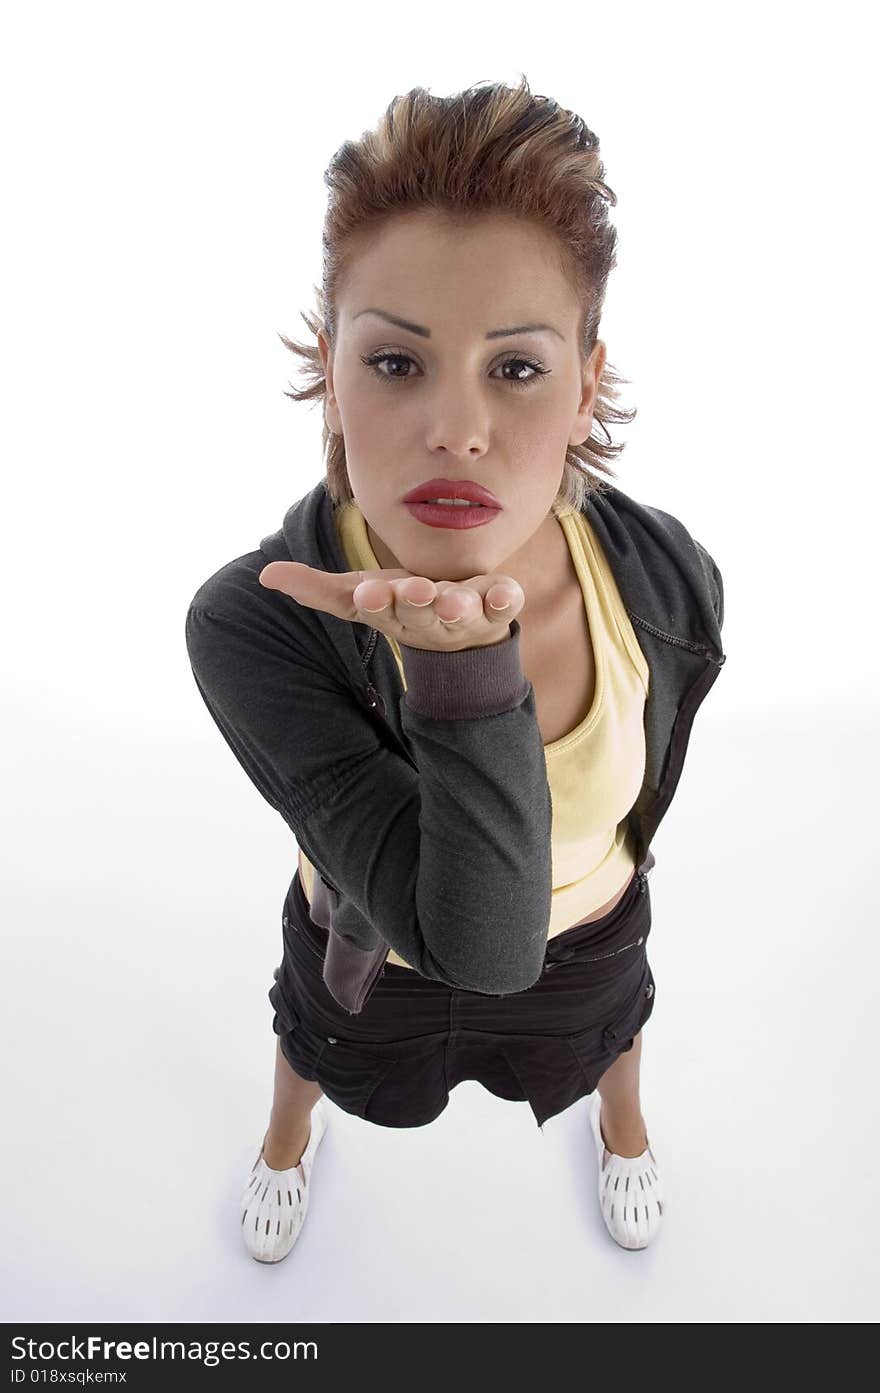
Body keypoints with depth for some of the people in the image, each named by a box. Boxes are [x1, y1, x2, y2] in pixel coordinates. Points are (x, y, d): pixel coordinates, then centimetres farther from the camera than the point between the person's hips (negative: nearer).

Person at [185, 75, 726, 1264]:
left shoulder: (669, 580, -31)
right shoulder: (251, 626, -40)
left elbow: (651, 764, -7)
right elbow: (479, 939, -41)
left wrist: (613, 852, 10)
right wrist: (462, 666, -55)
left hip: (592, 929, 2)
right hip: (375, 945, -1)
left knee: (610, 1029, 35)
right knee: (322, 1045, 33)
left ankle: (621, 1121, 76)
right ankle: (292, 1129, 74)